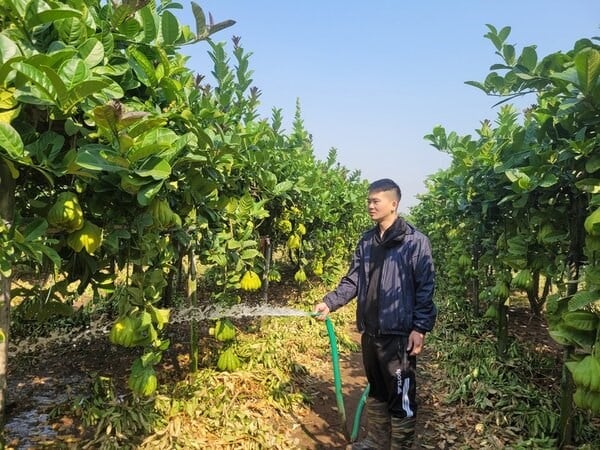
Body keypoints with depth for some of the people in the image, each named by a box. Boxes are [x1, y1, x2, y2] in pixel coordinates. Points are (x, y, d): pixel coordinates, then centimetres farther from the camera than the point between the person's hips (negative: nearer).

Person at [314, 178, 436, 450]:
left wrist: (420, 328, -15)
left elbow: (425, 288, -11)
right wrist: (329, 303, -5)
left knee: (401, 397, 3)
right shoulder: (366, 242, 9)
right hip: (370, 332, 7)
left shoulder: (415, 242, -10)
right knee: (375, 392, 21)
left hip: (399, 334, -6)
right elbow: (352, 281, 9)